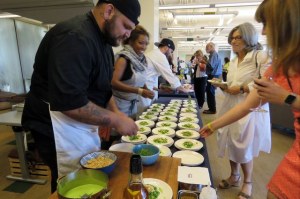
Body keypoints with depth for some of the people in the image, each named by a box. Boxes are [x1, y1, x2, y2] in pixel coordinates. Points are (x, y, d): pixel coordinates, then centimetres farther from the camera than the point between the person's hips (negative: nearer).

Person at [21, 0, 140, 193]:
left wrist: (115, 112, -3)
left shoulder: (102, 40, 8)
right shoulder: (75, 37, -24)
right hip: (59, 126, -9)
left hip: (84, 124, 9)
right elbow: (69, 102, -32)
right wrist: (115, 120, -22)